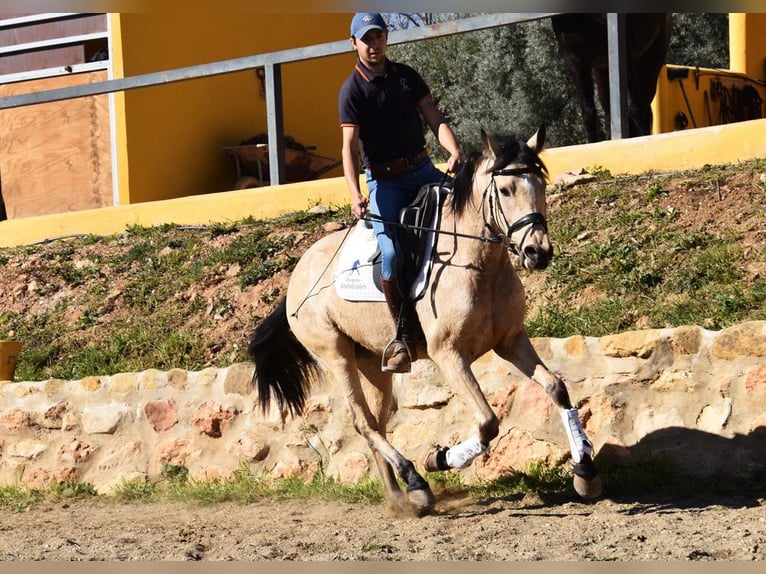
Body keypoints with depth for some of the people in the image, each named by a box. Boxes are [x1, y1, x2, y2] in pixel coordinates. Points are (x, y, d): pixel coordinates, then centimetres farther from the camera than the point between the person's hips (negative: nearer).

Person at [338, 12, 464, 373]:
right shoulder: (352, 91, -5)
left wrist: (454, 151, -18)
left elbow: (435, 118, 4)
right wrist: (355, 195, -30)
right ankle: (403, 338, -13)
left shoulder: (407, 76, 10)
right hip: (384, 180, -4)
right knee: (390, 253, -20)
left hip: (422, 168, 4)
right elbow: (350, 145, -15)